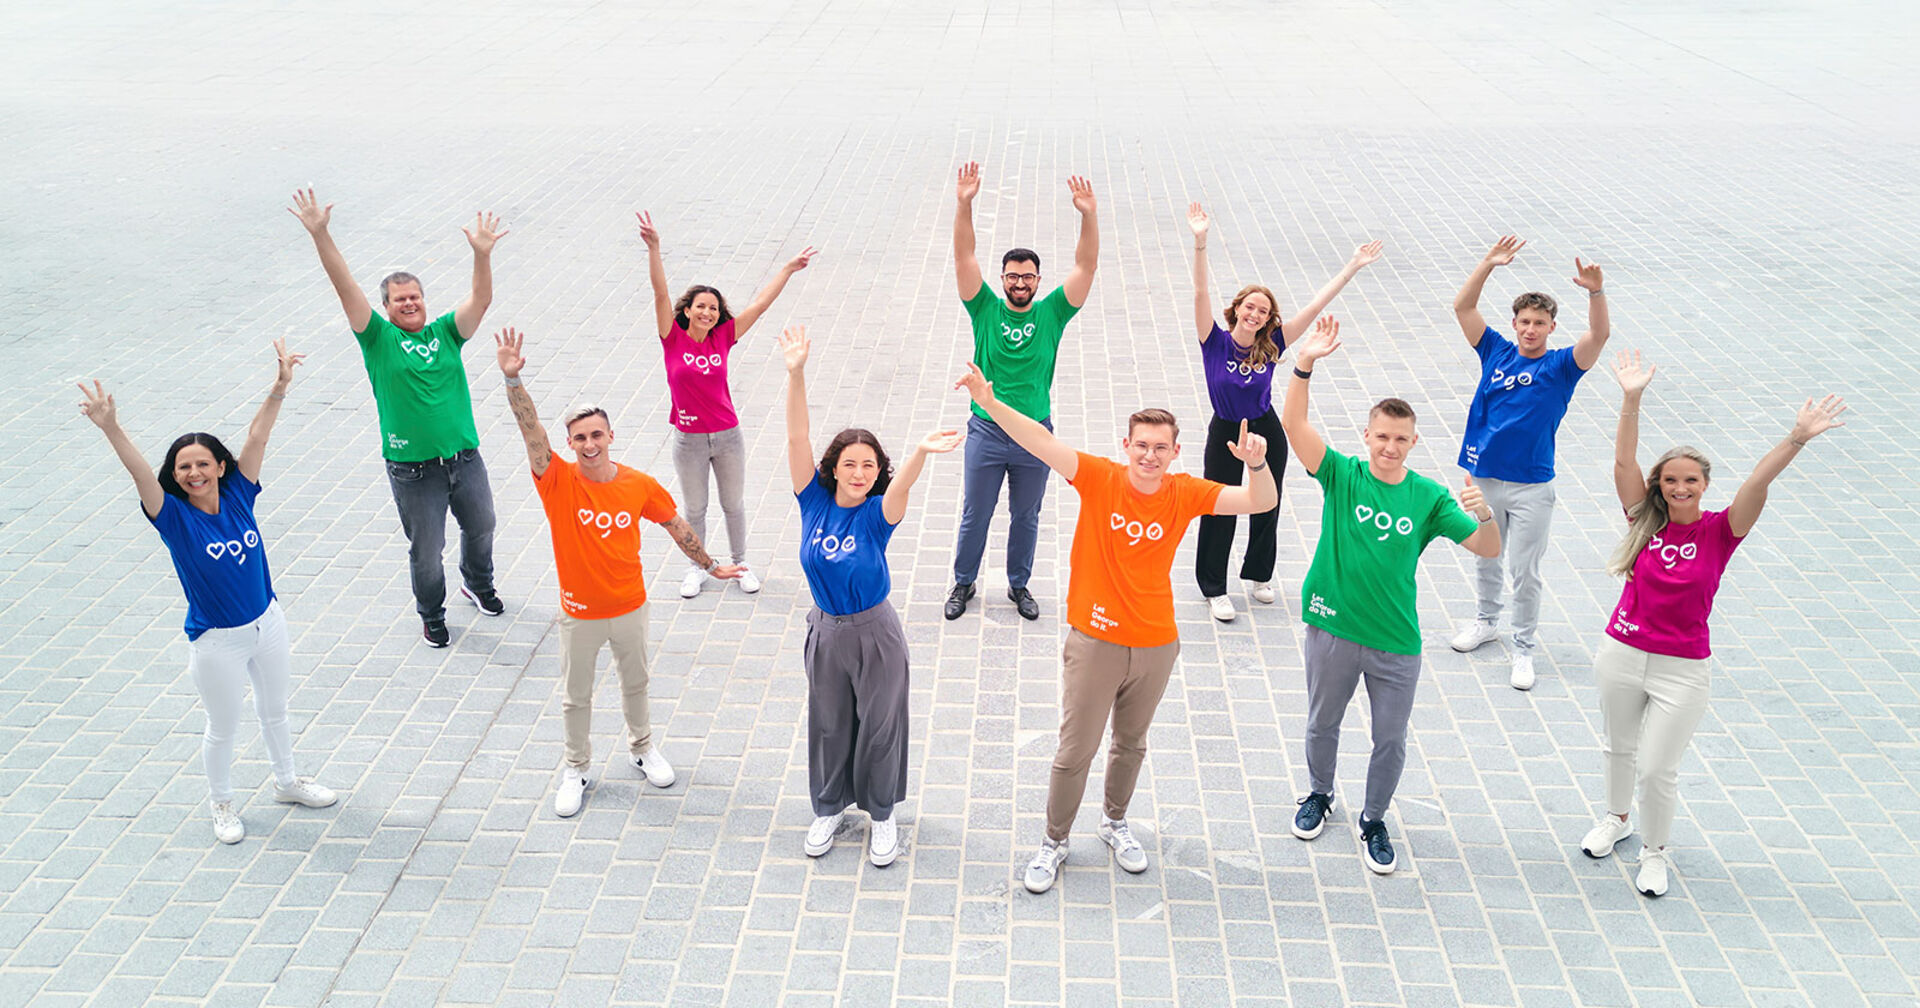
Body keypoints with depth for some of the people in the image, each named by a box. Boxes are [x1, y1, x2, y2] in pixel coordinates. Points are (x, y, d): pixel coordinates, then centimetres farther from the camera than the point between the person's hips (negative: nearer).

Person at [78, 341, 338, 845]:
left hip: (267, 622, 4)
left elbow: (256, 438, -15)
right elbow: (139, 472, -32)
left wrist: (278, 389, -24)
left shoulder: (238, 496, -9)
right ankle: (222, 803, 37)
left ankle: (286, 781, 46)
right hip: (217, 642, -3)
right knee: (223, 728, 14)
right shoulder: (175, 517, -17)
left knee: (275, 710, 23)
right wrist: (111, 429, -48)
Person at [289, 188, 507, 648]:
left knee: (481, 528, 21)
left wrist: (482, 254, -23)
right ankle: (431, 615, 32)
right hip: (413, 469, -3)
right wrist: (320, 235, -20)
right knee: (426, 551, 7)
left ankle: (478, 585, 51)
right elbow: (345, 286, -11)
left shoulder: (445, 333, 6)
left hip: (465, 458, 3)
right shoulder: (379, 338, -2)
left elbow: (480, 299, -7)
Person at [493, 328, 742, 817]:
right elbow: (531, 429, -32)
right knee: (576, 696, 15)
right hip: (580, 612, -1)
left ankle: (641, 746, 47)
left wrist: (709, 565, 15)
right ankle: (577, 768, 36)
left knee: (635, 682, 22)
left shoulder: (639, 485, -11)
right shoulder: (558, 482, -17)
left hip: (630, 606, 1)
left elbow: (675, 525, 5)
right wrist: (513, 378, -47)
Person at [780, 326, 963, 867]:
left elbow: (902, 483, -39)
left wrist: (921, 452, -62)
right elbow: (798, 438, -20)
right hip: (826, 630, 3)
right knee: (828, 725, 18)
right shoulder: (814, 501, -10)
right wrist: (796, 374, -33)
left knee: (878, 725, 12)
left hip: (875, 632, -3)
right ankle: (828, 808, 39)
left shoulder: (877, 514, -17)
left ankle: (882, 814, 33)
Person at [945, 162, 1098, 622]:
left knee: (1025, 518, 15)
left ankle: (1019, 585, 34)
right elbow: (964, 257, -13)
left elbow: (1086, 266, -11)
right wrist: (964, 205, -27)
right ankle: (963, 583, 32)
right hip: (986, 432, -1)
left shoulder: (1051, 313, -2)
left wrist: (1088, 216, -26)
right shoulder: (986, 309, -3)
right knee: (974, 516, 12)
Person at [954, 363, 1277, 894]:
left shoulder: (1186, 493, -5)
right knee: (1074, 752, 7)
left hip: (1156, 645, 2)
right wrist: (989, 403, -36)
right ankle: (1054, 842, 28)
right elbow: (1039, 441, -22)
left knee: (1131, 745, 22)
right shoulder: (1100, 478, -12)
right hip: (1094, 641, -2)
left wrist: (1257, 464, -30)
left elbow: (1262, 502, -9)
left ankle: (1115, 823, 46)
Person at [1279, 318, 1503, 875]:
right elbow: (1293, 424, -21)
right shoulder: (1341, 475, -8)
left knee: (1391, 741, 12)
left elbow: (1487, 549, -10)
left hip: (1396, 641, 1)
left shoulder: (1429, 497, -4)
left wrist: (1486, 515, -32)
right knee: (1322, 725, 20)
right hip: (1332, 629, 0)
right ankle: (1319, 795, 47)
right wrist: (1305, 364, -35)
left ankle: (1374, 821, 35)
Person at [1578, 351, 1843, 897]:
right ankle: (1616, 818, 46)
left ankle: (1654, 852, 26)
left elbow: (1757, 483, -23)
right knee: (1620, 747, 21)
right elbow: (1624, 461, -15)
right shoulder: (1646, 518, -5)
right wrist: (1631, 399, -25)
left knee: (1657, 768, 2)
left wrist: (1796, 439, -37)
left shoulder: (1720, 530, -8)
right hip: (1621, 653, 2)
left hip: (1682, 669, -2)